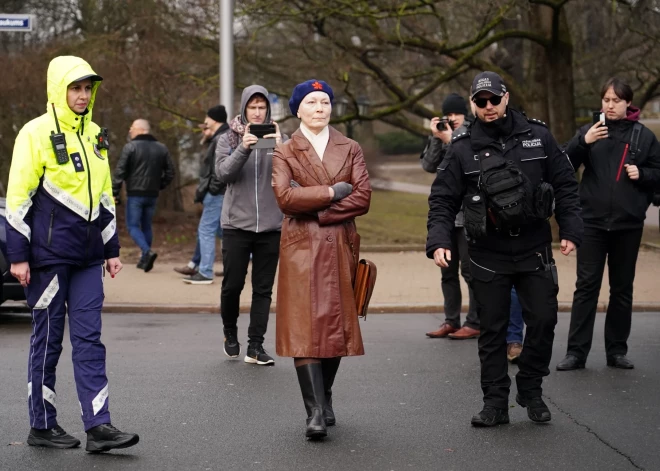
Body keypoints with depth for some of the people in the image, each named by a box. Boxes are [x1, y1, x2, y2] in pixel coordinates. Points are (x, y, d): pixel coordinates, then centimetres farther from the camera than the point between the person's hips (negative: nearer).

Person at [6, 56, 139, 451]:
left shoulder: (95, 135, 13)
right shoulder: (37, 133, -7)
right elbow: (18, 197, -9)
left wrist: (112, 249, 17)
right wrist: (18, 255, -12)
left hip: (88, 256, 6)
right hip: (48, 254, -6)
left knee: (89, 338, 1)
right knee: (48, 337, 2)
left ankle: (99, 426, 0)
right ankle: (42, 426, 13)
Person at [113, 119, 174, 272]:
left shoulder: (130, 147, -7)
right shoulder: (161, 148, 9)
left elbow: (120, 171, -11)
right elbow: (170, 172, 9)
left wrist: (114, 192, -8)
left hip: (135, 194, -5)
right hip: (152, 195, 5)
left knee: (133, 226, 1)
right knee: (147, 226, 16)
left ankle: (148, 252, -20)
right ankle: (145, 259, 16)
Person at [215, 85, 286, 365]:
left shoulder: (278, 138, 5)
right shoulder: (228, 140, 4)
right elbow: (223, 173, -11)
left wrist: (281, 149, -27)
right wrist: (243, 149, -25)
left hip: (271, 226, 1)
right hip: (237, 224, -1)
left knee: (263, 289, 3)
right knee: (232, 284, 2)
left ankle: (256, 346, 7)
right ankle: (230, 332, 27)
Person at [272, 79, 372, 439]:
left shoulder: (350, 150, 10)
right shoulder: (285, 153, 5)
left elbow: (363, 197, -3)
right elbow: (285, 197, -11)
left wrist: (317, 211, -10)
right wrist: (332, 192, -11)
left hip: (340, 246, 3)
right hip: (301, 247, -2)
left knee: (336, 323, 6)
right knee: (304, 325, -11)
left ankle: (324, 398, 22)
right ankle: (316, 411, -14)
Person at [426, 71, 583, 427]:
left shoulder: (537, 137, 2)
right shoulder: (463, 149, 0)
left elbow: (565, 184, 6)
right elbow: (442, 199, 2)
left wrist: (570, 230, -1)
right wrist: (438, 241, -11)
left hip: (534, 248, 1)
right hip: (488, 254, 0)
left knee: (543, 319, 0)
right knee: (492, 329, 4)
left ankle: (531, 389, 20)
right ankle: (495, 402, 13)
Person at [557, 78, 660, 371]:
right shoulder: (589, 131, 4)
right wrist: (582, 142, -21)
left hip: (628, 224, 1)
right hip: (592, 222, 0)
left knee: (622, 288, 9)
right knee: (586, 286, -1)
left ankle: (617, 350, 17)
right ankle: (576, 351, 0)